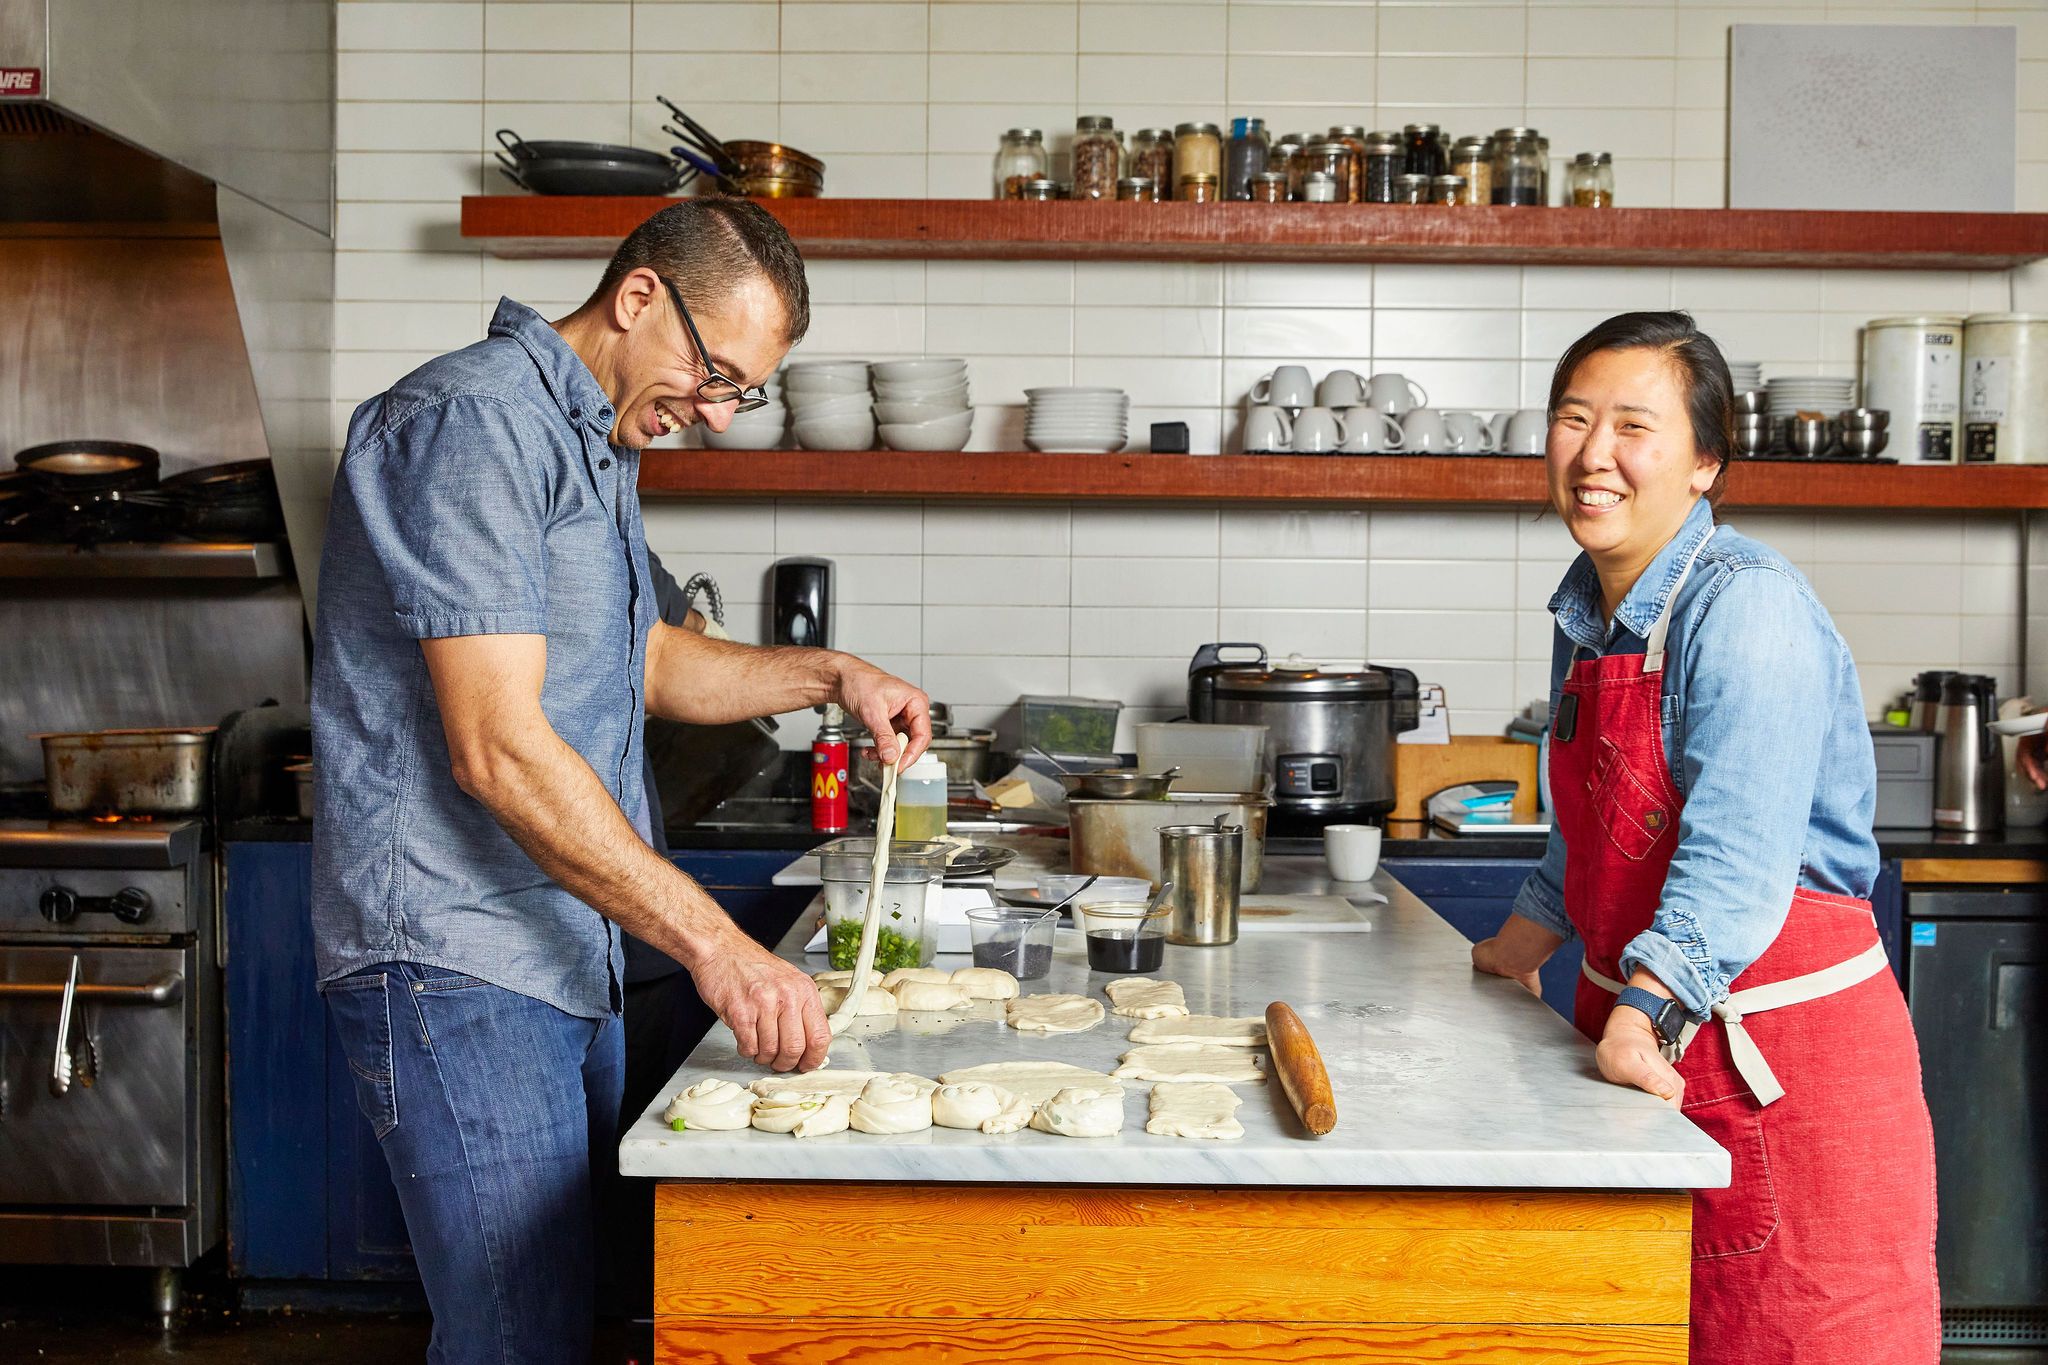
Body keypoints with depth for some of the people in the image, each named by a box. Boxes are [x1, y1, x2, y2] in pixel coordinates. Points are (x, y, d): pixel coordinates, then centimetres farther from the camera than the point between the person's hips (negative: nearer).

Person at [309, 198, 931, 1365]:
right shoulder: (475, 420, -15)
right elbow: (498, 751, -24)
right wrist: (715, 945, -25)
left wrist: (831, 676, 14)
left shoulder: (599, 444, 18)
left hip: (571, 954, 10)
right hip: (458, 962, -10)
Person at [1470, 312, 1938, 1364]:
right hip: (1633, 1030, 8)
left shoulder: (1747, 607, -18)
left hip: (1778, 1042, -8)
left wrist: (1650, 1013, -37)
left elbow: (1738, 852, -28)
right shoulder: (1588, 608, 8)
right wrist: (1520, 944, 26)